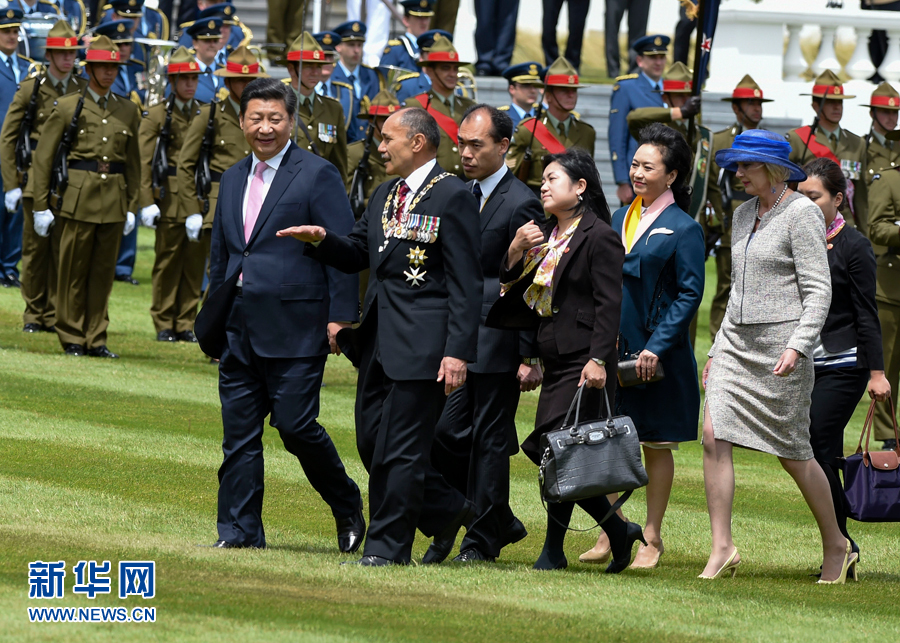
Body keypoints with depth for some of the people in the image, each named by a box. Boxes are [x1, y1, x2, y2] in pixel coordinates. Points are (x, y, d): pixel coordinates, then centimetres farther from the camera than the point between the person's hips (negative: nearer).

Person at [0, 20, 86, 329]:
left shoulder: (84, 90, 6)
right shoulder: (31, 88, 0)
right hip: (37, 176, -1)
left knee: (64, 248, 0)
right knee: (35, 247, 2)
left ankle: (55, 315, 8)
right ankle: (34, 314, 13)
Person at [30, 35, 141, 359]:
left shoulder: (128, 111, 11)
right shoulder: (67, 107, -1)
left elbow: (133, 162, 18)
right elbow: (43, 157, 0)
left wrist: (131, 207, 13)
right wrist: (41, 205, -3)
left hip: (113, 200, 3)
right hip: (77, 198, -3)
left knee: (104, 271, 6)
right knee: (73, 271, 1)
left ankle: (96, 338, 12)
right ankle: (72, 338, 9)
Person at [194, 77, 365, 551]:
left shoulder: (317, 175, -4)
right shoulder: (234, 178, 16)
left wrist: (340, 316, -13)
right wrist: (214, 317, 19)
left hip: (293, 327, -6)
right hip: (239, 329, 6)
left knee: (295, 425, -7)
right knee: (239, 433, 5)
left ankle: (348, 509, 15)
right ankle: (239, 531, 10)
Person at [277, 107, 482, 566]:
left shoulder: (453, 197, -10)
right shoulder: (383, 196, 17)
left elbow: (465, 282, -13)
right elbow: (357, 255, 23)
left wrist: (458, 352, -18)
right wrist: (322, 239, 1)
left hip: (422, 341, -9)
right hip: (379, 338, 9)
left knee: (401, 450, -4)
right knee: (372, 443, 11)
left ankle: (387, 547, 3)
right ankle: (447, 511, 26)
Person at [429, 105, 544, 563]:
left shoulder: (521, 204, -11)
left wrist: (531, 357, -14)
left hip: (497, 343, -8)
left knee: (489, 440, -1)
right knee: (446, 435, 6)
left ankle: (483, 539, 7)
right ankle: (501, 521, 20)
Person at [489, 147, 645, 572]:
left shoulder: (599, 237, -8)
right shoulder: (545, 235, 17)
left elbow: (608, 305, -14)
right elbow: (517, 291, 18)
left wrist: (599, 360, -21)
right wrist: (515, 253, 0)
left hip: (584, 364, -8)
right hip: (554, 362, 8)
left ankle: (553, 549, -3)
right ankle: (619, 531, 18)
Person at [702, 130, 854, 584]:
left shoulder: (802, 214, -9)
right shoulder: (744, 215, 14)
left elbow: (818, 291, -14)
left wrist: (798, 346, -25)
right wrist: (718, 350, 20)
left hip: (781, 343, -7)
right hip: (738, 342, 7)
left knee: (792, 453, 1)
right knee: (713, 436, -9)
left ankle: (835, 545, 19)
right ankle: (722, 549, -7)